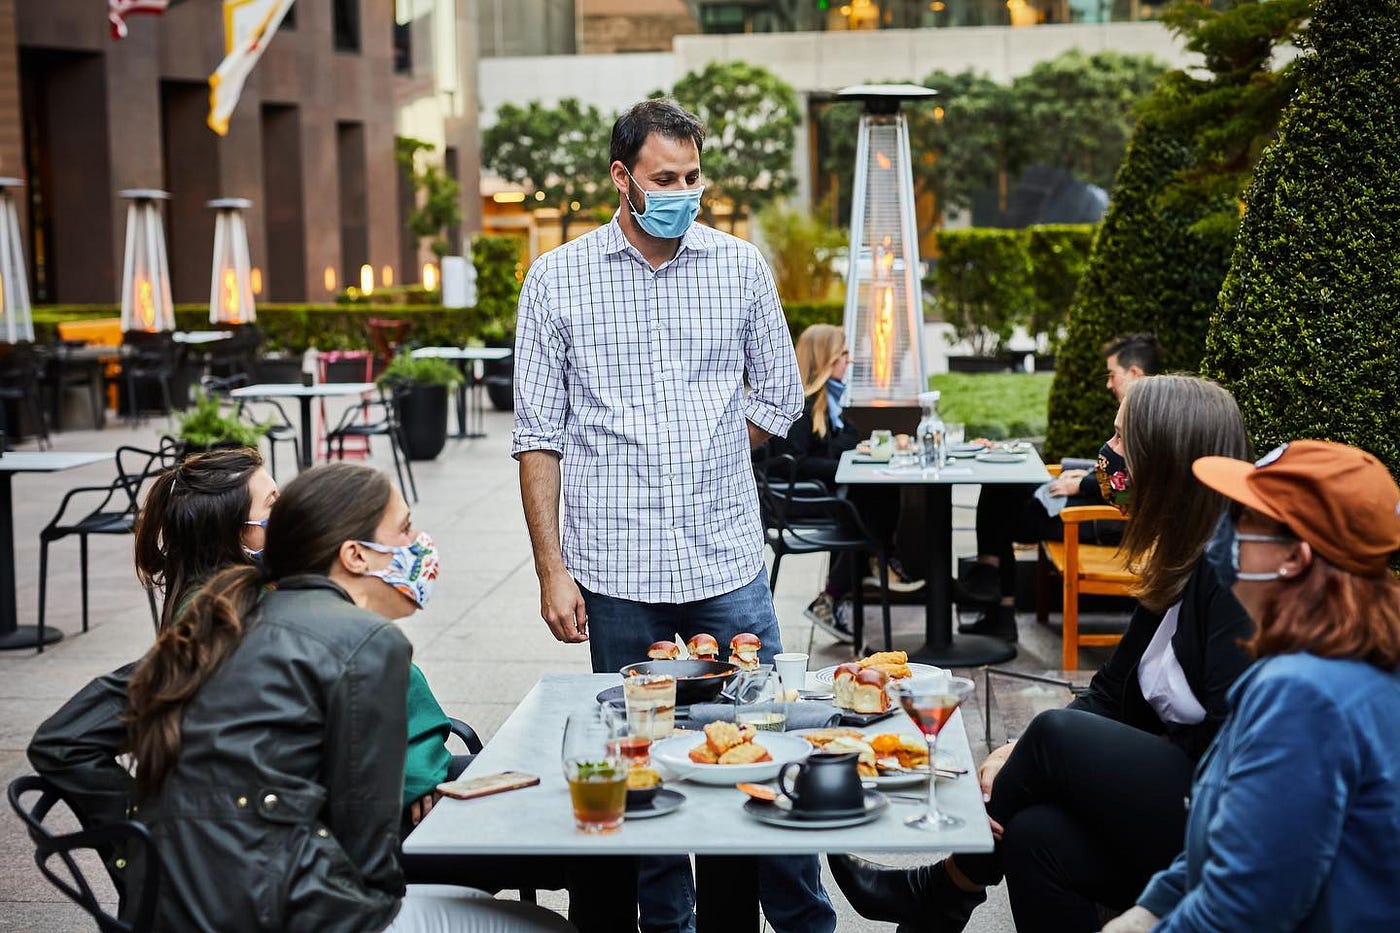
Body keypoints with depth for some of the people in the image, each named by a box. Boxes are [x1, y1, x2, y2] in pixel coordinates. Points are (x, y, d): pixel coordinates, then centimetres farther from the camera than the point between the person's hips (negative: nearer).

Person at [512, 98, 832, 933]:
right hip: (618, 575, -1)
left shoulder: (740, 265, 6)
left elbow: (779, 395, 15)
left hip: (730, 562, 1)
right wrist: (552, 571, -4)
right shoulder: (557, 279, 1)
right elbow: (540, 437, 1)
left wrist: (702, 459, 6)